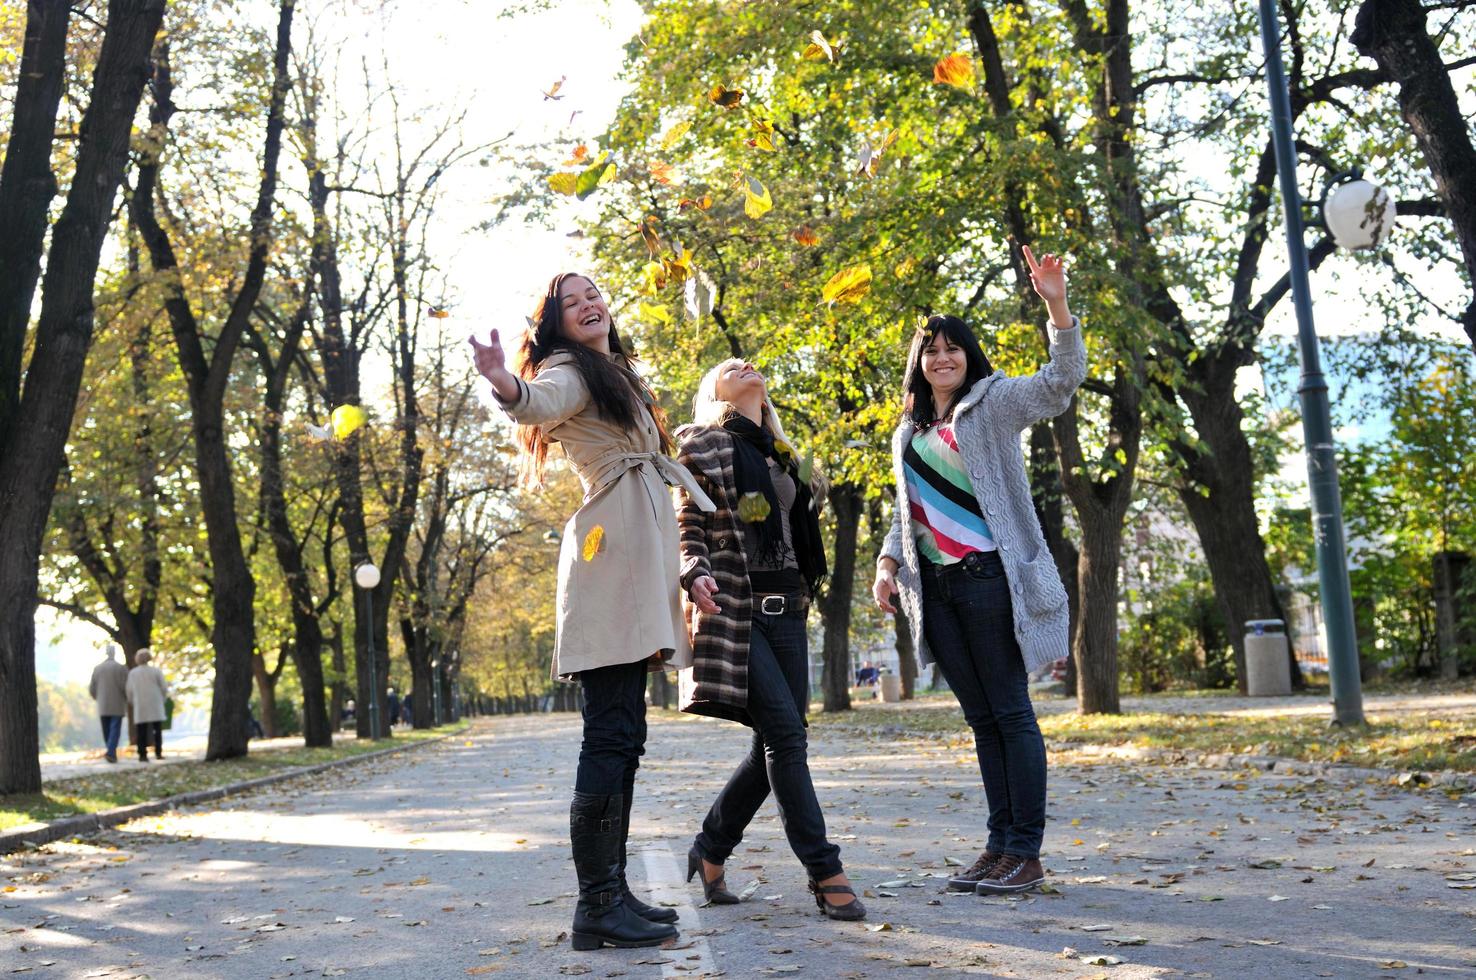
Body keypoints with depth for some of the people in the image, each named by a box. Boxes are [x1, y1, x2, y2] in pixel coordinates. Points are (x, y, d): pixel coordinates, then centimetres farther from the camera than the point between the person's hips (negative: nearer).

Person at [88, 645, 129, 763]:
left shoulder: (97, 668, 5)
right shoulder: (121, 668, -6)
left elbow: (92, 689, 6)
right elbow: (126, 688, -9)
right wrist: (127, 701, 9)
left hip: (102, 708, 3)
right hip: (117, 707, -3)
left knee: (107, 732, 12)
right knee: (115, 730, -4)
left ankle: (112, 754, 14)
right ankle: (110, 752, -19)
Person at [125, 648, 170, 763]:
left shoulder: (132, 673, 3)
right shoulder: (156, 671, -2)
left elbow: (130, 691, 6)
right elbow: (164, 688, 0)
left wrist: (132, 703, 22)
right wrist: (162, 699, 18)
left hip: (140, 707, 1)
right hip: (155, 706, -1)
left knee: (142, 732, 2)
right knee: (157, 730, 5)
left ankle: (142, 754, -3)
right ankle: (158, 753, 0)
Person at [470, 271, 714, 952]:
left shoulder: (620, 378, 27)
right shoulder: (572, 372, -2)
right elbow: (541, 402, -26)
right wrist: (507, 387, -51)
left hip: (638, 557, 10)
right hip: (610, 549, -10)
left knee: (623, 736, 8)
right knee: (611, 735, -14)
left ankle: (612, 891, 12)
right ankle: (596, 906, -14)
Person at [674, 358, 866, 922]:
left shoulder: (780, 454, 23)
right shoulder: (703, 445, 4)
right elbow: (687, 523, -5)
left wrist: (802, 593, 19)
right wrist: (694, 575, -22)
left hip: (784, 607, 7)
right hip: (734, 607, -7)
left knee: (777, 742, 3)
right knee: (785, 732, -14)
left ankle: (710, 851, 20)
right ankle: (824, 873, -10)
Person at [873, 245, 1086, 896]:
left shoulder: (993, 404, 1)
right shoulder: (907, 435, 20)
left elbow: (1060, 383, -15)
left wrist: (1057, 307, -28)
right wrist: (888, 561, 6)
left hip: (989, 576, -6)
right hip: (936, 588, 7)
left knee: (1010, 712, -6)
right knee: (980, 719, 9)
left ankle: (1026, 853, -4)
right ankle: (1000, 846, 14)